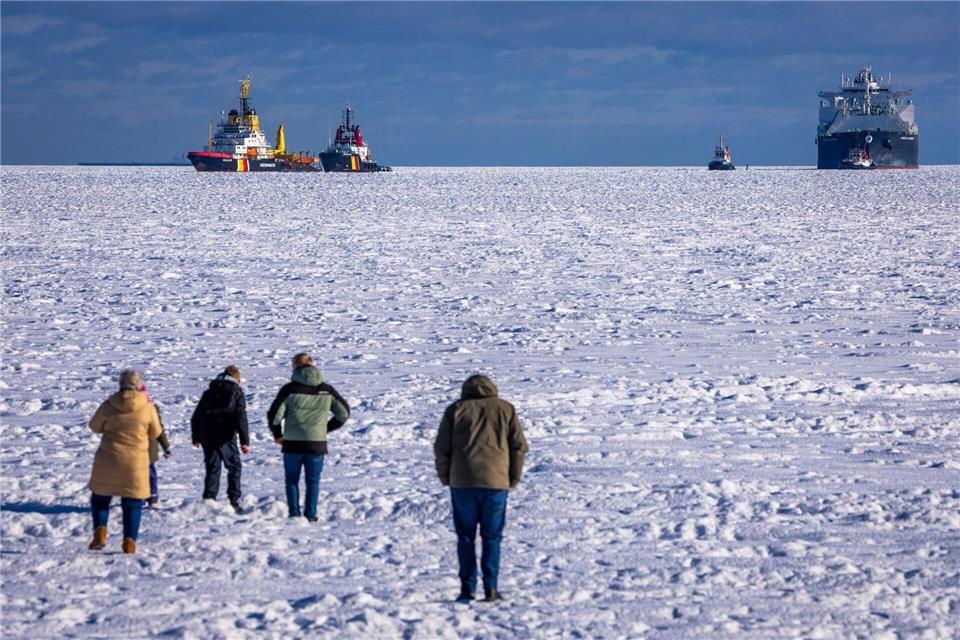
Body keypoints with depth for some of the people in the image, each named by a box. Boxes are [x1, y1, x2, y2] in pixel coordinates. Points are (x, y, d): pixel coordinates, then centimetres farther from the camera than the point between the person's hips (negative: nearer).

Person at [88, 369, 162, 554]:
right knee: (133, 503, 10)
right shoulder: (148, 407, -5)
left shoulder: (109, 406, -5)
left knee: (100, 497, 18)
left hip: (108, 459, 0)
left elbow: (95, 426, 9)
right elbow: (155, 433, 7)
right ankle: (130, 541, 1)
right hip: (136, 462, 0)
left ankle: (100, 531, 0)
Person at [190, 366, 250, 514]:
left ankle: (209, 500, 3)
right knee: (234, 468, 7)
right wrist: (245, 441, -12)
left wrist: (196, 438, 26)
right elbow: (241, 418, -10)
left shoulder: (209, 392, 14)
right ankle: (233, 501, 0)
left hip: (207, 437, 4)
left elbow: (196, 417, 16)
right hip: (225, 438, -4)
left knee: (212, 469, 11)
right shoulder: (236, 392, 0)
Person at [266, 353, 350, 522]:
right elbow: (344, 413, 9)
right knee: (313, 481, 12)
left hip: (292, 444, -2)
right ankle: (310, 516, 6)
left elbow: (274, 414, -11)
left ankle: (294, 514, 4)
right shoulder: (326, 390, 3)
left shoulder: (289, 389, -8)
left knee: (292, 480, 12)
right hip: (317, 444, 2)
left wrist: (277, 435, 6)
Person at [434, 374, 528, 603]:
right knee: (492, 537, 7)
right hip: (495, 481, 0)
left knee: (465, 536, 8)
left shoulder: (456, 410, 5)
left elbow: (442, 448, 2)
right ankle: (490, 588, 0)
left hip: (462, 482, 0)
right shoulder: (505, 409, 8)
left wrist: (445, 478, 14)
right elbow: (519, 446, 5)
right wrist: (513, 478, 14)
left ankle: (468, 588, 3)